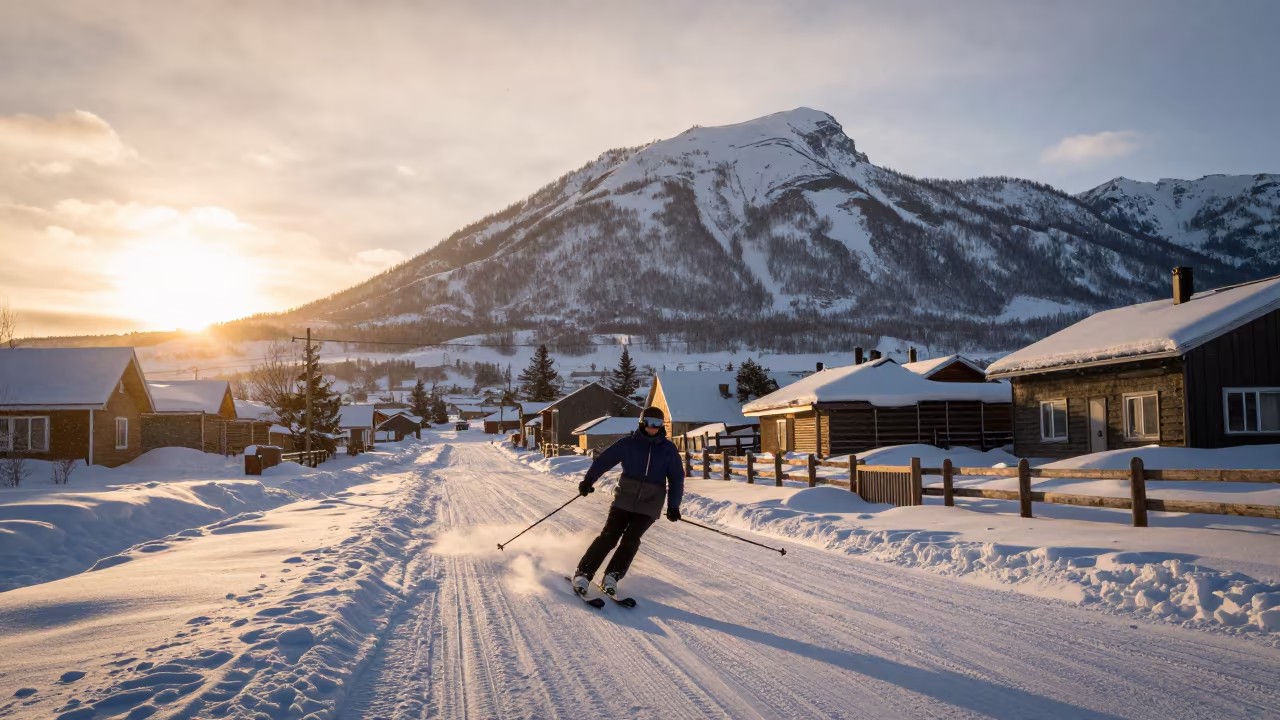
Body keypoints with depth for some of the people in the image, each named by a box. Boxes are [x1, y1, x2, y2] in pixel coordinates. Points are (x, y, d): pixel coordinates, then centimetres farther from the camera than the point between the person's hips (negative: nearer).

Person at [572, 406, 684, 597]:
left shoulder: (668, 449, 4)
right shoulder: (628, 443, 0)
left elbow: (677, 477, 8)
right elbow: (604, 460, -3)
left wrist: (673, 506, 4)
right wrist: (588, 481, -14)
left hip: (649, 504, 1)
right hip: (624, 499, -1)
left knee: (630, 540, -13)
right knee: (609, 536, -9)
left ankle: (612, 577, -8)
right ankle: (583, 574, -6)